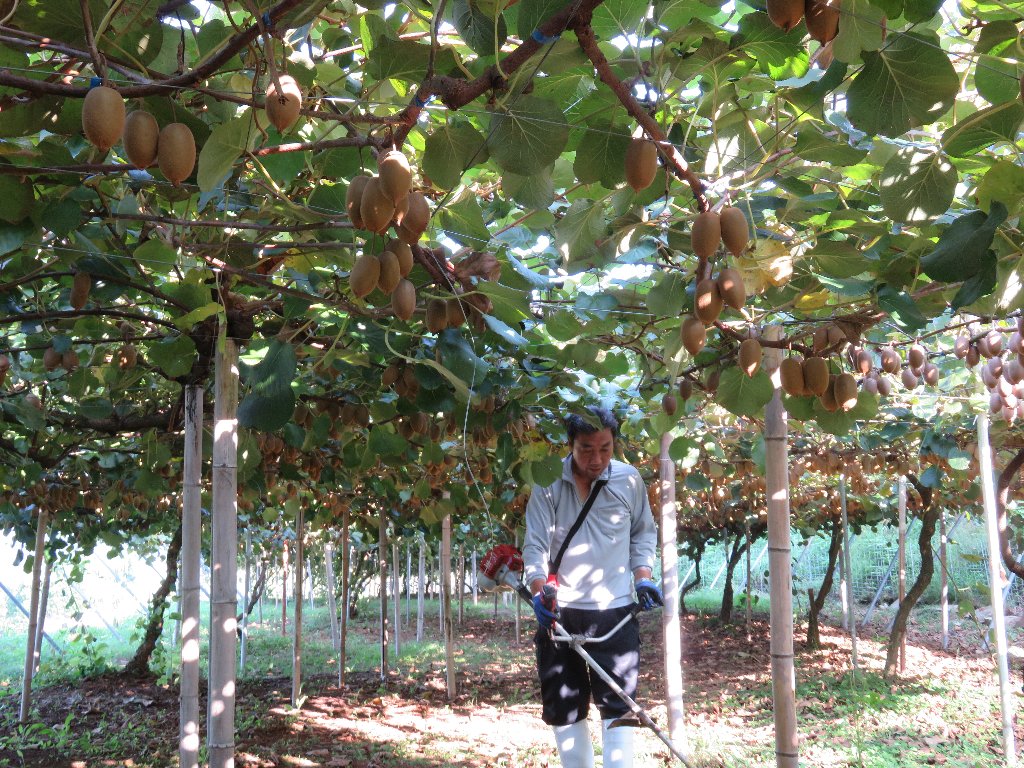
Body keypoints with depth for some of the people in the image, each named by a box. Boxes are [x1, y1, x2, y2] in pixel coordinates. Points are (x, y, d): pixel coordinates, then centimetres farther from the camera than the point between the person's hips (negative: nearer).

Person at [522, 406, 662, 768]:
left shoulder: (630, 480, -2)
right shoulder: (548, 484, -7)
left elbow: (643, 534, 13)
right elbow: (535, 545, -9)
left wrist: (643, 576, 0)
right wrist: (539, 590, -24)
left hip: (615, 613, 0)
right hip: (560, 612, 1)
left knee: (618, 706, -2)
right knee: (563, 709, 10)